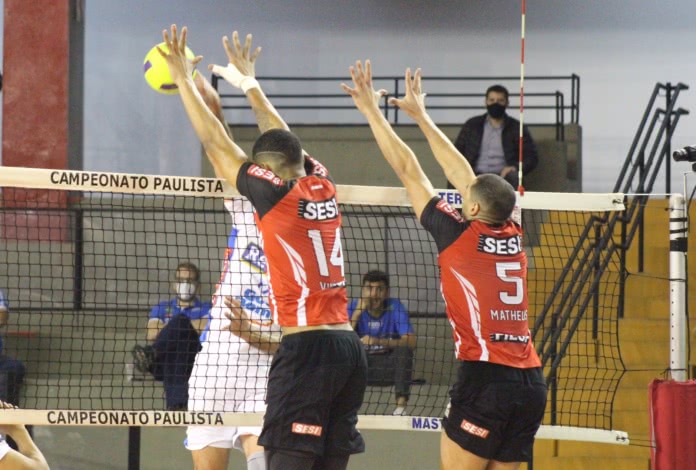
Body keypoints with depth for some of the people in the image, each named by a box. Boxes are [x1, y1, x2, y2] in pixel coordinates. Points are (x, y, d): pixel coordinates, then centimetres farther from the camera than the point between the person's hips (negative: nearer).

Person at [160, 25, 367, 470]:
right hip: (349, 346, 7)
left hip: (307, 347, -7)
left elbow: (216, 142, 4)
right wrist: (249, 83, 43)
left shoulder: (277, 193, -4)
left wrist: (184, 78, 14)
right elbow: (284, 139, 30)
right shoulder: (324, 187, 12)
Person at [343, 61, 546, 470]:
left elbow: (408, 171, 5)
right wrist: (421, 115, 34)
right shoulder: (512, 236, 13)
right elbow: (461, 172, 24)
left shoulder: (459, 235, -2)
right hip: (530, 380, 7)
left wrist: (373, 110, 14)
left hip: (485, 375, -7)